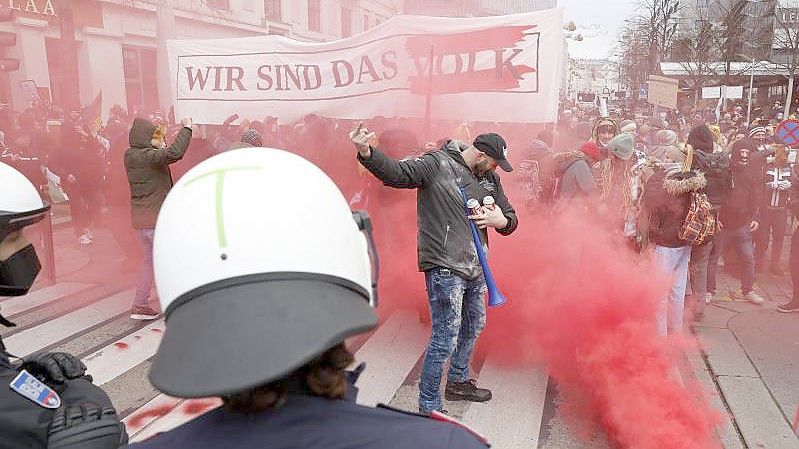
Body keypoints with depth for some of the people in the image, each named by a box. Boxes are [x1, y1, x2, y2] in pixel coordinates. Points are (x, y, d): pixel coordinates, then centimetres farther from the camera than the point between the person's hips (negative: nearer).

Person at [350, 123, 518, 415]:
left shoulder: (490, 179, 12)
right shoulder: (437, 164, -10)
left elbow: (510, 219, 17)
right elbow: (395, 173, -22)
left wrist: (500, 220, -8)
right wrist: (366, 153, -41)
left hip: (475, 269, 9)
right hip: (444, 269, -8)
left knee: (473, 327, 23)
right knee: (445, 339, -6)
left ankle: (458, 382, 47)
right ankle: (428, 407, 12)